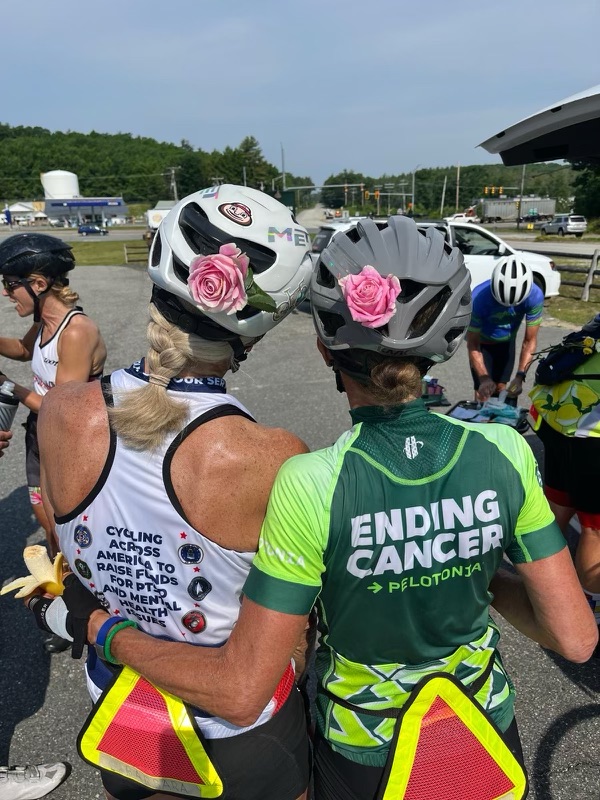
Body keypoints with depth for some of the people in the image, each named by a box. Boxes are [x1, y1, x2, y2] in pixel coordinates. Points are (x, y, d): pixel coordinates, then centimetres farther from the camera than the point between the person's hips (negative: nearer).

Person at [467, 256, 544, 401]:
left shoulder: (535, 296, -31)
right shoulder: (479, 298, -38)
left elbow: (530, 340, -21)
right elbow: (473, 344, -27)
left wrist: (519, 376, -32)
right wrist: (484, 378, -40)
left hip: (507, 342, 3)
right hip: (482, 342, -3)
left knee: (500, 390, 8)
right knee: (483, 395, -9)